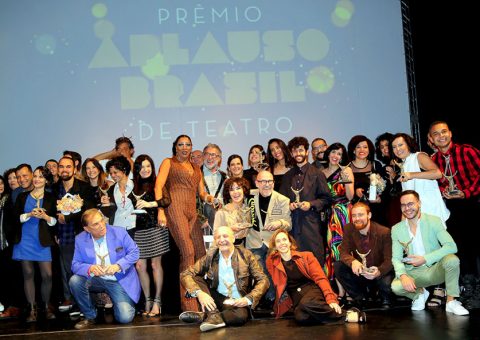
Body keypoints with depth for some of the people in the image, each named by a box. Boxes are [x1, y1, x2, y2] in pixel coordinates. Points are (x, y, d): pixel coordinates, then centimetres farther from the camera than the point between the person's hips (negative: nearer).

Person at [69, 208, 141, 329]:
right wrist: (90, 268, -28)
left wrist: (118, 266, -24)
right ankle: (90, 316, -4)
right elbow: (76, 265, -5)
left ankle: (117, 302, 20)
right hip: (96, 280, 2)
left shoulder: (119, 232, -10)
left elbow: (134, 252, -7)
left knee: (125, 318, -18)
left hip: (120, 281, -2)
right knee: (75, 281, -27)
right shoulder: (80, 239, -5)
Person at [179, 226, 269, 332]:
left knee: (241, 316, -36)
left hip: (237, 303, -3)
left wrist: (249, 298, -19)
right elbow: (185, 274, -6)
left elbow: (263, 280, -2)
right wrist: (199, 293, -25)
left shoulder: (245, 255, -2)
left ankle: (203, 316, -21)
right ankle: (214, 316, -26)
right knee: (194, 278, -15)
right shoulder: (210, 256, 0)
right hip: (215, 301, 3)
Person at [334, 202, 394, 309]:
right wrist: (352, 261, -35)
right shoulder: (348, 229, -8)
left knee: (386, 283, -34)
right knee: (338, 266, -21)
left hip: (379, 273, -3)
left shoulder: (384, 232, -16)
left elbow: (389, 260, -17)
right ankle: (359, 297, 0)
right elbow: (343, 252, -10)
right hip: (358, 272, 3)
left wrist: (379, 272, -39)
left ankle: (385, 299, 8)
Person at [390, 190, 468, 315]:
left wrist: (425, 259, -22)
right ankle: (419, 293, 7)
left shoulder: (434, 221, -5)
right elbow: (396, 258, -2)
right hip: (414, 273, 1)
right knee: (396, 286, -28)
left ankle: (451, 301, -13)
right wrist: (403, 275, -23)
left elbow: (451, 246, -16)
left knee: (452, 259, -32)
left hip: (436, 269, -1)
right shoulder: (396, 229, 2)